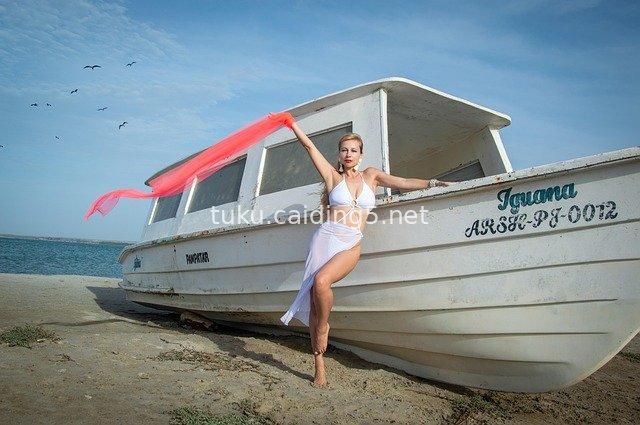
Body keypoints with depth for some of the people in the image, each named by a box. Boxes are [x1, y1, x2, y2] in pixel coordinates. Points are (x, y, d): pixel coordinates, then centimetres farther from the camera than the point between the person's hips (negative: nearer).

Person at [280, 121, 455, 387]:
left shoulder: (371, 175, 16)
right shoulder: (333, 175, 10)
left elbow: (403, 183, 15)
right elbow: (310, 146, 8)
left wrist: (434, 183, 10)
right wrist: (291, 123, 6)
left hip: (350, 246, 0)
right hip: (325, 238, 0)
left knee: (321, 281, -30)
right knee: (313, 296, -7)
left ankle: (323, 327, -1)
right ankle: (319, 368, 3)